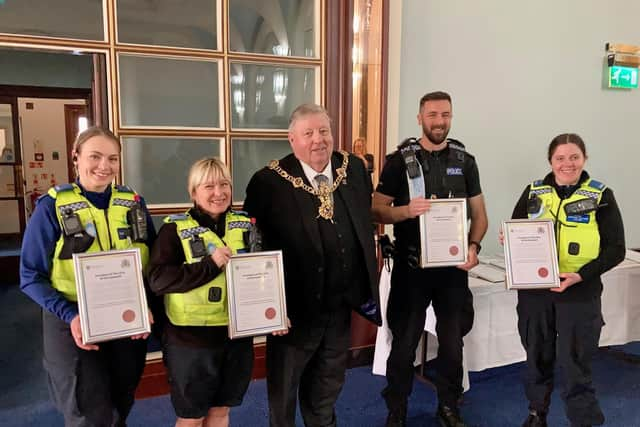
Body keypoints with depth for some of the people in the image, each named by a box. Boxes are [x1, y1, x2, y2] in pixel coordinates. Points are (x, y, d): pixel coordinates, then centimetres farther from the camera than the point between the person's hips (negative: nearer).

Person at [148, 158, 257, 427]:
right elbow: (157, 280, -18)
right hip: (190, 340, -3)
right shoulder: (175, 228, -8)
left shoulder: (246, 225, 4)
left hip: (236, 336, 4)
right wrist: (210, 265, -24)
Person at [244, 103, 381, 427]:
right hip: (295, 306, -4)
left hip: (342, 302, 5)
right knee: (283, 387, 18)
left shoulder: (354, 168, -1)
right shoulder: (269, 182, -17)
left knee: (328, 384, 26)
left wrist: (367, 286, 11)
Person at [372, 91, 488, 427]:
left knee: (452, 340, 14)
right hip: (410, 264, -2)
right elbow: (377, 210, -6)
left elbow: (479, 212, 8)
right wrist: (406, 210, -25)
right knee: (404, 342, 8)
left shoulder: (465, 160, 4)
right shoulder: (400, 159, -4)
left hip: (453, 265, 3)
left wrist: (473, 246, -9)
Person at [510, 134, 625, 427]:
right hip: (534, 291, 3)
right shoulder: (533, 193, 4)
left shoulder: (601, 197, -3)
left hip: (580, 295, -3)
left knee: (574, 363, 3)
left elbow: (615, 249, -5)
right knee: (537, 357, 17)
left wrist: (581, 275, -18)